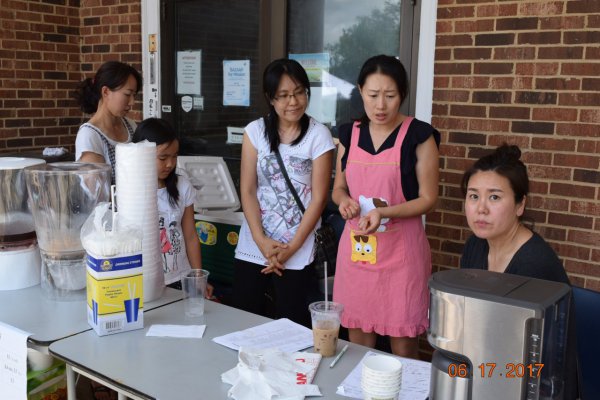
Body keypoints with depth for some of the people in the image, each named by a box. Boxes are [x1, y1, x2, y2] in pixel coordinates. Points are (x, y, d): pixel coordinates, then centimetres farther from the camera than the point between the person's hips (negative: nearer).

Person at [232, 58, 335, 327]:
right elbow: (247, 191, 0)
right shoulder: (255, 131, 1)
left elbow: (318, 198, -7)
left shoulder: (319, 136, -6)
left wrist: (291, 247, -10)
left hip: (297, 253, -2)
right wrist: (262, 241, -11)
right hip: (253, 247, 3)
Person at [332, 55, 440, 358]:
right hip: (356, 248, 4)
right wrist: (344, 201, -8)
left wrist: (383, 212, -21)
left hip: (401, 250, -4)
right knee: (357, 346, 12)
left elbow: (427, 198, -6)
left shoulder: (419, 136, -7)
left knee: (403, 348, 3)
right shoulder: (349, 134, 6)